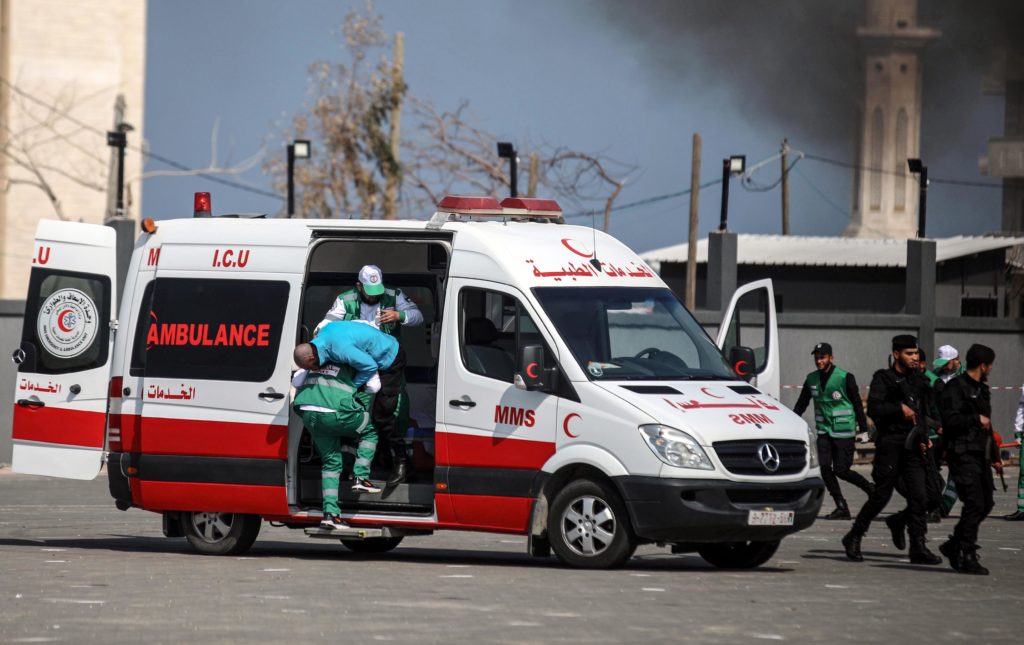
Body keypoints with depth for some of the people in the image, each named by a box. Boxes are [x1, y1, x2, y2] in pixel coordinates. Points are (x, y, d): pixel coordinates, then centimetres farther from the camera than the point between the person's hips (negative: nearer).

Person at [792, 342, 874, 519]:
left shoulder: (845, 378, -8)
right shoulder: (812, 379, 7)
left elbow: (857, 403, -5)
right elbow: (801, 404, 16)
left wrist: (864, 428, -7)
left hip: (843, 431, -5)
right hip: (824, 430, 5)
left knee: (841, 470, -9)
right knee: (825, 468, -7)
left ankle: (871, 489, 15)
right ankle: (841, 508, 1)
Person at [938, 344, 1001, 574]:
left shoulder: (981, 389, 20)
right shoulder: (955, 388, -10)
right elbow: (950, 420, -22)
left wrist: (994, 456, 27)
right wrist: (977, 419, -12)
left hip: (980, 454, 9)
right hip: (962, 454, -9)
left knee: (986, 503, 9)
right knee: (975, 504, -13)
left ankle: (953, 546, 22)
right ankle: (967, 557, -8)